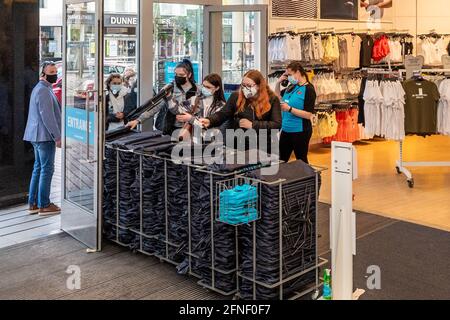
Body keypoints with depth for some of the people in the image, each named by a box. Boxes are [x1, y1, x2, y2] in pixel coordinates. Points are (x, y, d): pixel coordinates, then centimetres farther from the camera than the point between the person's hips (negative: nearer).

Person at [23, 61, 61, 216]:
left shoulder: (41, 88, 19)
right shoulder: (43, 90, -15)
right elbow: (47, 116, -21)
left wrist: (56, 135, 25)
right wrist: (57, 136, -19)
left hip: (38, 136, 10)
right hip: (45, 135, -10)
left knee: (38, 168, 13)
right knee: (47, 169, -6)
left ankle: (33, 203, 18)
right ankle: (44, 205, -1)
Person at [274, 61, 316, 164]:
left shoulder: (308, 89, -14)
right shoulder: (291, 87, 7)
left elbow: (309, 115, -20)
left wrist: (289, 109, -26)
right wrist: (278, 83, 7)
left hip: (300, 131, -7)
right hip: (286, 130, 8)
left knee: (301, 161, 7)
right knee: (281, 160, 14)